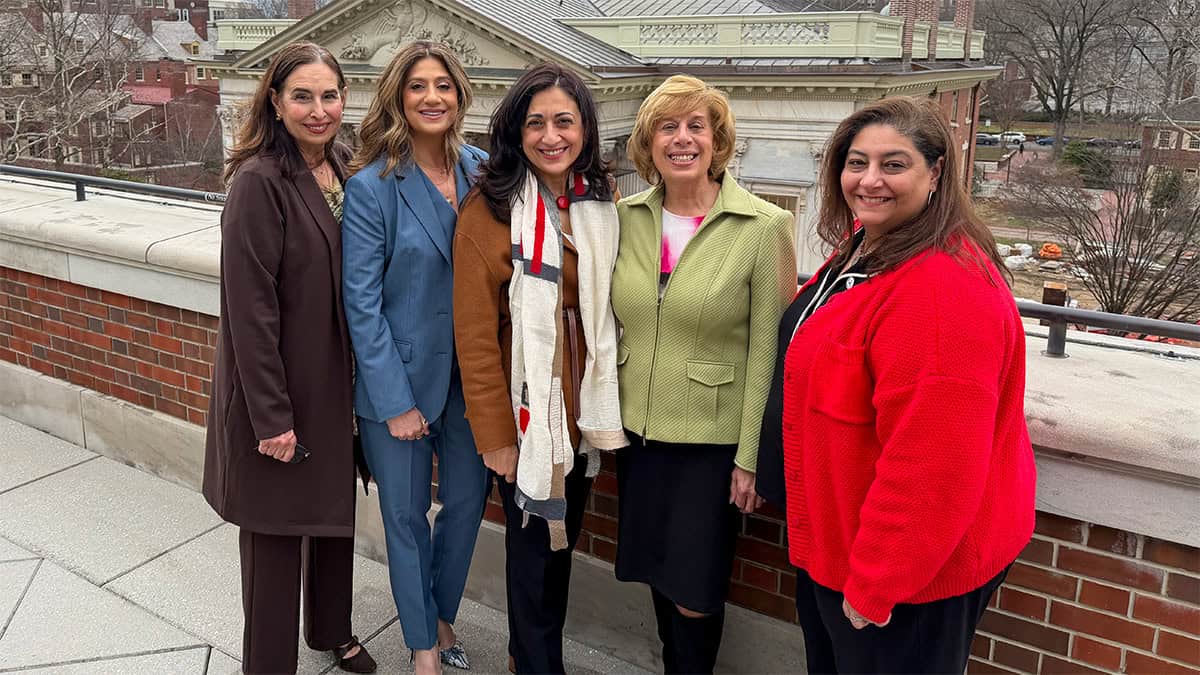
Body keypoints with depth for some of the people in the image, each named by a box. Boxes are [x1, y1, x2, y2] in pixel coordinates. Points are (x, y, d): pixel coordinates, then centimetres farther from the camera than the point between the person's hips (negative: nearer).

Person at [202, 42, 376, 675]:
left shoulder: (342, 170, 4)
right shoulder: (258, 182, -18)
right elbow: (249, 308, -19)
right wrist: (271, 416, -19)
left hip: (336, 379, 7)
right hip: (278, 390, -7)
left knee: (336, 511, 21)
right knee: (276, 531, 8)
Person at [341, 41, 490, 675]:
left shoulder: (483, 170, 0)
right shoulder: (371, 186, -12)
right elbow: (361, 301, -12)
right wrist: (394, 400, -14)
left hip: (470, 375, 4)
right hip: (399, 379, -4)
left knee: (467, 503, 16)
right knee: (407, 516, 11)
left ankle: (443, 617, 42)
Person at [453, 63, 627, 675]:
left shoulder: (601, 205, 2)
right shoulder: (489, 210, -14)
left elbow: (608, 311, 9)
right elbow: (475, 333, -14)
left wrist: (604, 404, 4)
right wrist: (495, 432, -13)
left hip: (584, 410, 6)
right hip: (527, 413, -5)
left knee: (562, 538, 19)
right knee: (533, 545, 8)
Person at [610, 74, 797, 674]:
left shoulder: (765, 228, -12)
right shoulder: (626, 217, 0)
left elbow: (769, 352, -11)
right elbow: (611, 323, 8)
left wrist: (752, 457, -11)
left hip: (712, 438, -4)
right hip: (638, 429, 4)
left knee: (694, 592, 5)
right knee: (657, 574, 18)